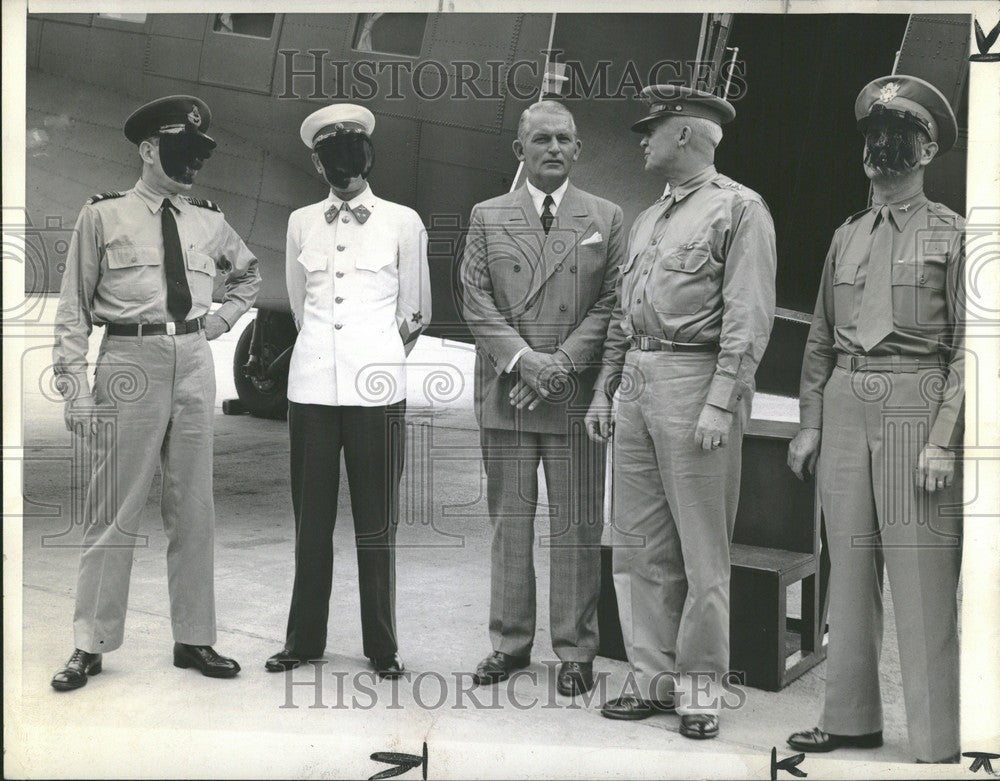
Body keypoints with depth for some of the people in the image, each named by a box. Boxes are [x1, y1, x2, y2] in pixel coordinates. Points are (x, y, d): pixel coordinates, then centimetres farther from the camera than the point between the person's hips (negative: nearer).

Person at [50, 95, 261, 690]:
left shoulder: (209, 222, 12)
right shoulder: (103, 216, 1)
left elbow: (249, 272, 32)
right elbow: (74, 307, 0)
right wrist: (76, 387, -8)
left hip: (195, 361, 4)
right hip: (130, 360, -4)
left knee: (195, 507, 8)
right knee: (116, 508, -1)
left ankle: (194, 639, 17)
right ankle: (91, 645, 10)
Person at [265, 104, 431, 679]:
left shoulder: (403, 222, 4)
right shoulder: (301, 223, 12)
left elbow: (416, 312, 12)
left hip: (376, 387, -2)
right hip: (313, 385, 2)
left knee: (377, 521, 1)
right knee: (311, 517, 6)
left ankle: (382, 647, 10)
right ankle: (304, 639, 16)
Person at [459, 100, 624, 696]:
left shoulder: (605, 219, 8)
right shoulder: (488, 218, 10)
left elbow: (611, 303, 1)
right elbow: (476, 301, 3)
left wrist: (562, 363, -11)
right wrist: (521, 359, -11)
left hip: (576, 395, -1)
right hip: (505, 393, 1)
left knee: (577, 524, 2)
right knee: (510, 520, 7)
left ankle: (576, 650, 12)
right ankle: (510, 641, 19)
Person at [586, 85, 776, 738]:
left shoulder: (739, 210, -3)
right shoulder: (648, 219, 21)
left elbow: (749, 318, -11)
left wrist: (721, 403, -19)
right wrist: (604, 390, 17)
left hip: (695, 379, -8)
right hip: (637, 385, 8)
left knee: (702, 550, -2)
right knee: (641, 545, 8)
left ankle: (701, 686, 7)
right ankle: (654, 678, 17)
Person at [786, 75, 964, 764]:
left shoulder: (951, 234, 1)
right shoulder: (846, 236, 16)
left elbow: (967, 346, -5)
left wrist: (943, 440, -13)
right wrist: (809, 423, 11)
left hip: (916, 403, -5)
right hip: (845, 404, 5)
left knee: (922, 580, -6)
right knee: (849, 571, 9)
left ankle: (937, 741, 1)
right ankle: (852, 719, 19)